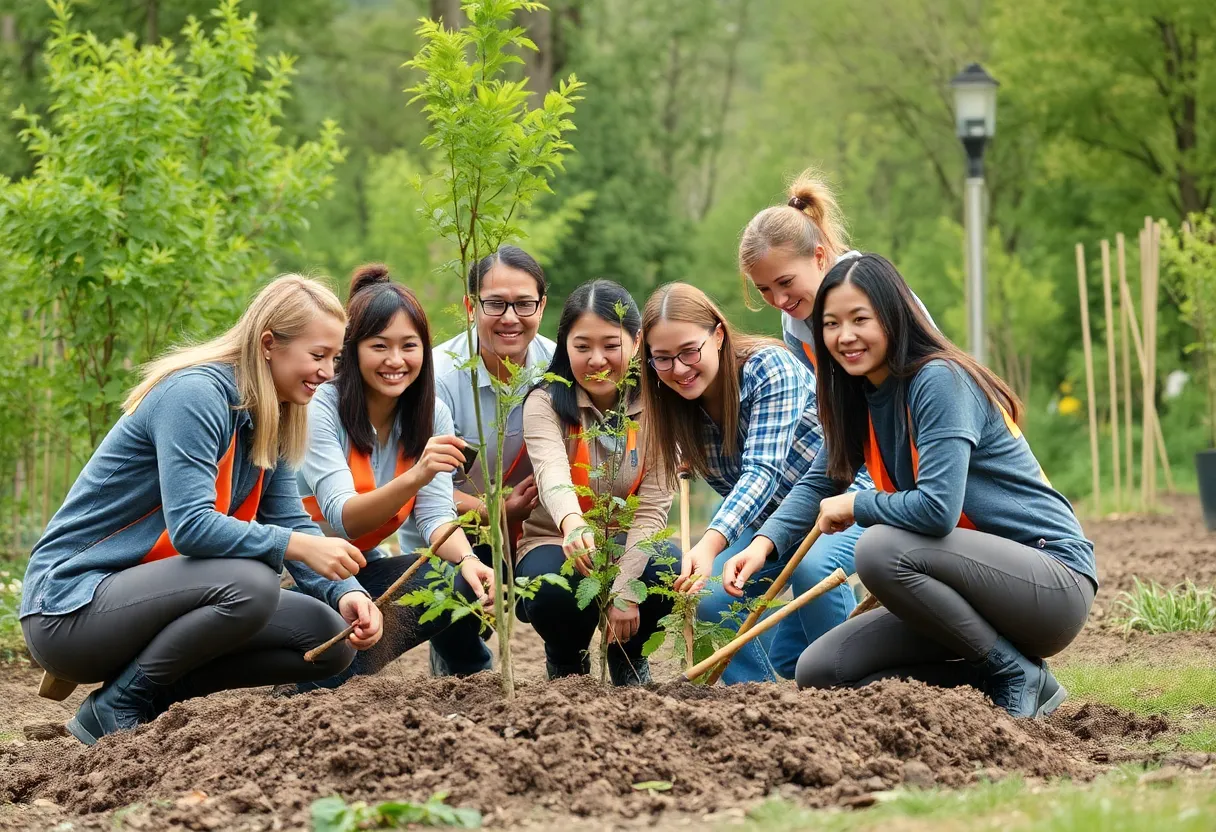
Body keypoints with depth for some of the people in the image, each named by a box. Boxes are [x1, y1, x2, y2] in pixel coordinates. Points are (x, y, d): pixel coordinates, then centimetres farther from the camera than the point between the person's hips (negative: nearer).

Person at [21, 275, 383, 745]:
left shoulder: (267, 423, 9)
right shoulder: (195, 394, -19)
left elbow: (293, 524, 4)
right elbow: (190, 527, -27)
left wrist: (345, 592, -13)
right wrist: (297, 546, -32)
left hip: (142, 598, 9)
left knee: (331, 638, -2)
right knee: (250, 583, -33)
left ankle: (154, 693, 4)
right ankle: (115, 709, -14)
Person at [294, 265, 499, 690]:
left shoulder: (431, 416, 0)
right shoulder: (322, 408, -18)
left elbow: (435, 515, -9)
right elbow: (344, 519, -28)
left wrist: (467, 559, -32)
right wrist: (415, 477, -46)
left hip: (361, 570, 5)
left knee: (462, 583, -24)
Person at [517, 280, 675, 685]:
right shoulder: (546, 402, -10)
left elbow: (653, 506, -12)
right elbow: (552, 470, -32)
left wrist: (626, 588, -26)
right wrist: (572, 524, -56)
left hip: (630, 546, 1)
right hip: (556, 544, -1)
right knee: (553, 587, -35)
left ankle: (628, 658, 3)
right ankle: (567, 660, 4)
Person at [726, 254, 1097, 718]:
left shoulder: (939, 381, -18)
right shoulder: (861, 398, 8)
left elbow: (937, 509, -28)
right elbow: (820, 482, 16)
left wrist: (855, 506, -11)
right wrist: (764, 542, -3)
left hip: (1056, 581, -9)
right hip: (982, 587, 9)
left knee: (881, 548, -32)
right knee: (819, 672, -2)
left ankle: (1018, 676, -14)